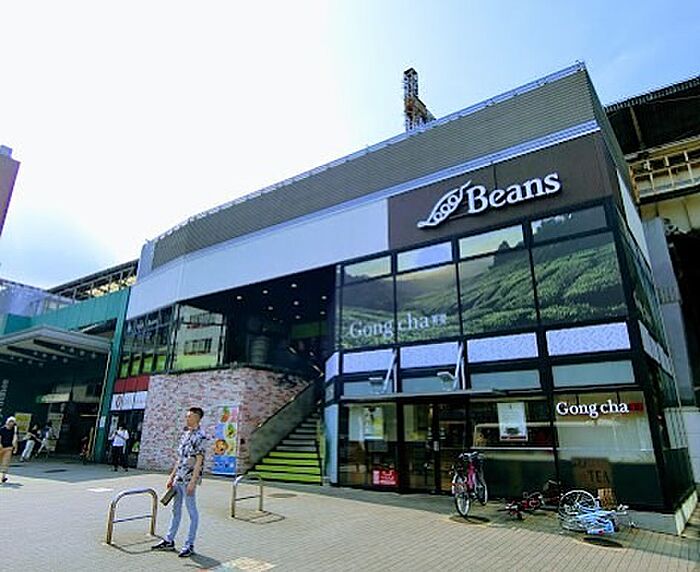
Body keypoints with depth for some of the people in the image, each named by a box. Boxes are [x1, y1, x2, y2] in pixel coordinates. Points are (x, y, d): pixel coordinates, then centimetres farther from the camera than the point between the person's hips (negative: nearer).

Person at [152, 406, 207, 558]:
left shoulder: (200, 436, -14)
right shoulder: (185, 434, 12)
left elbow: (199, 460, -17)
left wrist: (193, 481, -20)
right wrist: (172, 476, 16)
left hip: (189, 479, -8)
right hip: (178, 478, 8)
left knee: (192, 511, 2)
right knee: (176, 510, 18)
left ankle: (189, 545, 11)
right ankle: (169, 541, 30)